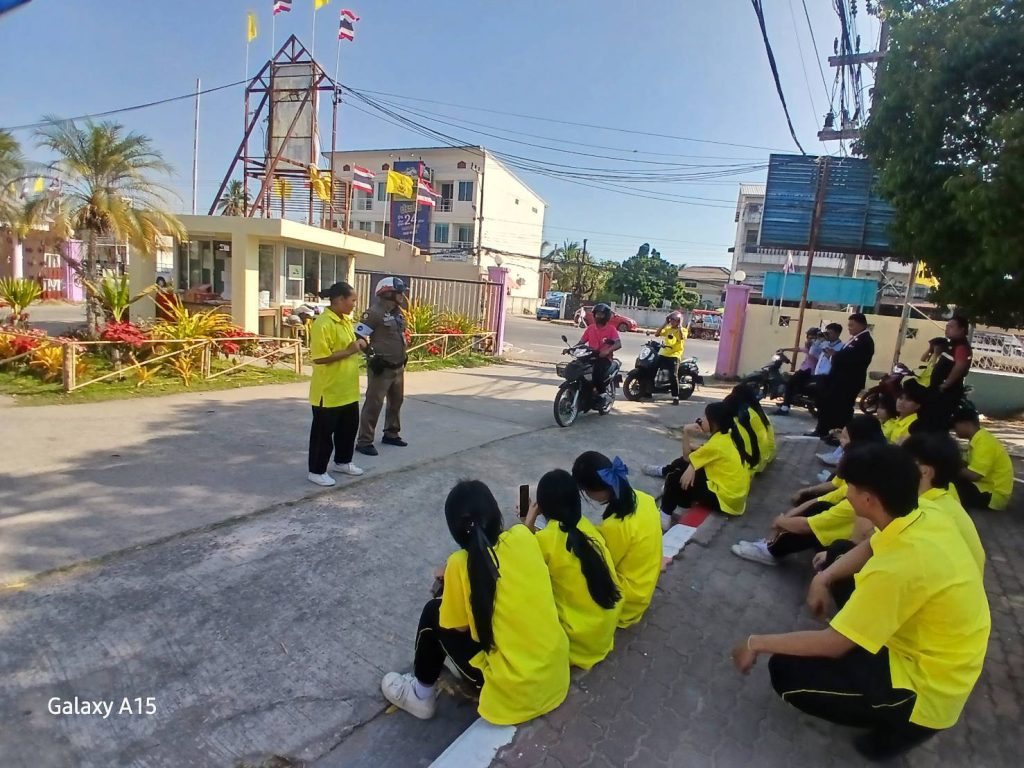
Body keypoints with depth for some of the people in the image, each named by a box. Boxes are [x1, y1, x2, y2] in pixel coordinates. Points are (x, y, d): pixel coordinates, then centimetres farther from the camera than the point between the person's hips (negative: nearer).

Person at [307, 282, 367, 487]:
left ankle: (342, 462, 38)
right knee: (323, 432, 5)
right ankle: (317, 471, 20)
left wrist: (359, 345, 2)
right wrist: (349, 351, -23)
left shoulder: (346, 320, 9)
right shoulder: (323, 323, -20)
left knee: (349, 426, 20)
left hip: (348, 389, 9)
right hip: (328, 391, -9)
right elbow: (320, 357, -26)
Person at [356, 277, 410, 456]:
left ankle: (391, 434, 33)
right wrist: (372, 356, -17)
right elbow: (358, 336, -18)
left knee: (396, 401, 18)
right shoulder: (375, 312, -17)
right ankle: (364, 441, 2)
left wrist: (403, 354, 18)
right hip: (381, 367, -9)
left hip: (398, 366, 9)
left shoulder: (397, 312, 12)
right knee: (374, 404, -5)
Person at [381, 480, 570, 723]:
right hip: (558, 675, 5)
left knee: (434, 613, 10)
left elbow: (459, 627, -2)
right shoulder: (523, 537, -5)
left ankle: (421, 695, 28)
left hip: (515, 693, -5)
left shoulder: (461, 564, -17)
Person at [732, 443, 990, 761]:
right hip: (930, 651, 8)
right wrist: (824, 578, -3)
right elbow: (869, 548, 12)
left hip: (925, 686, -8)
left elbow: (832, 644, -26)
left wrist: (757, 643, -15)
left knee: (785, 670, -12)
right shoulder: (924, 518, -10)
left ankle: (895, 724, 4)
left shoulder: (899, 566, -34)